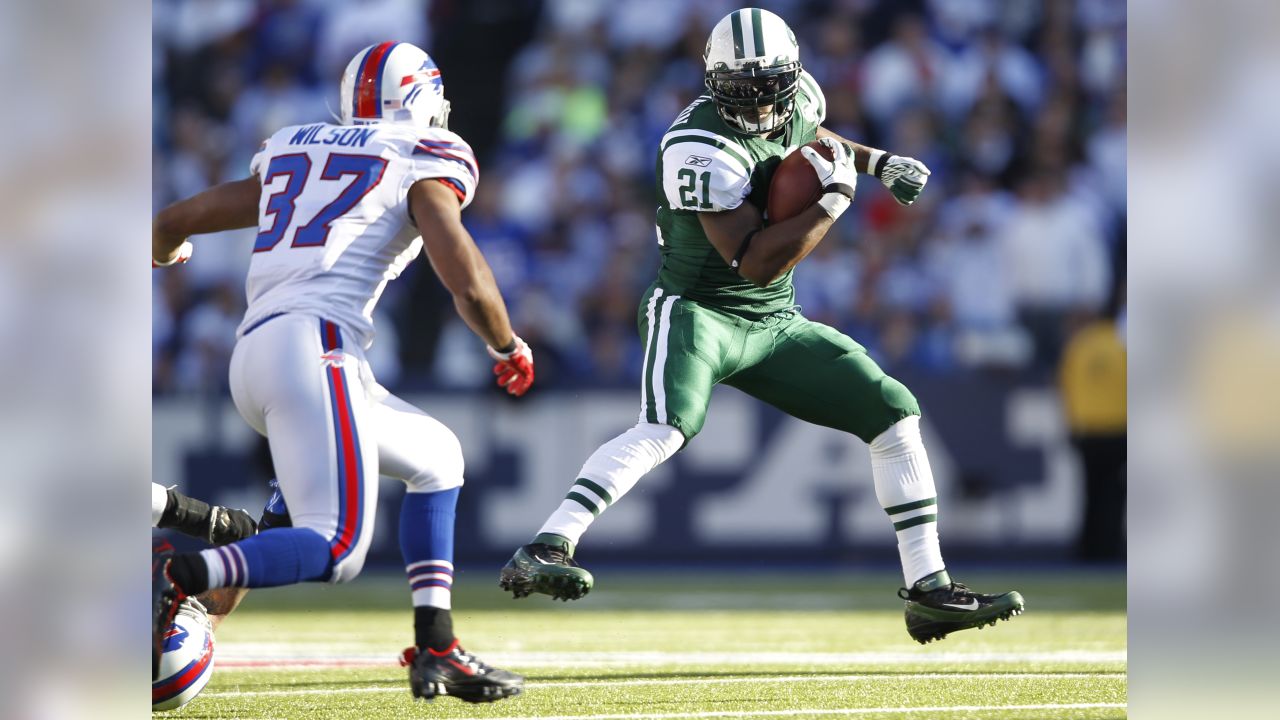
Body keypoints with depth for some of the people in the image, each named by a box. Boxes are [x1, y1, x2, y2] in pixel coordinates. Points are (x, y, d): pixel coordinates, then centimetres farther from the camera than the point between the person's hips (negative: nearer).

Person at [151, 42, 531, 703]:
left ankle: (434, 649, 12)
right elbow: (467, 283, -6)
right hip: (314, 345, -8)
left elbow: (172, 222, 30)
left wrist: (165, 251, 55)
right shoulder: (424, 161, 7)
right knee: (334, 549, -15)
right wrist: (508, 350, 14)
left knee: (436, 459, 23)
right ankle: (175, 576, -33)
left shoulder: (289, 153, 25)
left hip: (252, 355, 8)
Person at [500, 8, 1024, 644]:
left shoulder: (797, 102, 0)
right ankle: (542, 553, -42)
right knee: (665, 428, -35)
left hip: (775, 326, 8)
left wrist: (878, 162, 17)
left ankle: (929, 592, 10)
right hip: (698, 312, -8)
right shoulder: (703, 148, -24)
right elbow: (756, 262, -28)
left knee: (896, 414, 4)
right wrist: (836, 198, -24)